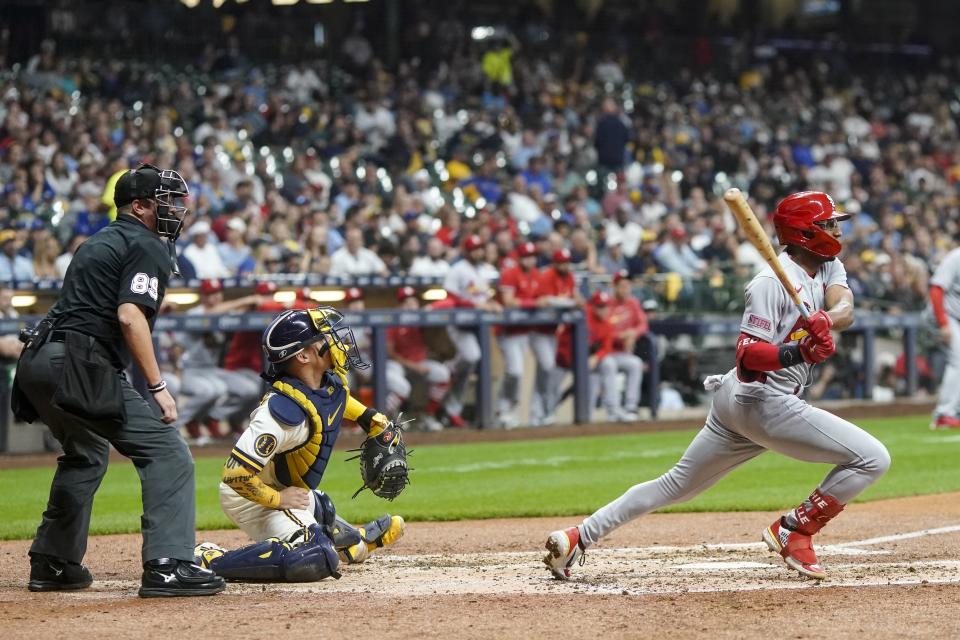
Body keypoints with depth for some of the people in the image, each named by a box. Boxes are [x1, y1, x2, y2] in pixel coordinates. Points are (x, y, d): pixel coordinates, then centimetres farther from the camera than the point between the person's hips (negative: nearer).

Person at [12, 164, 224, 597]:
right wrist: (158, 387, -15)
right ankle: (166, 567, -20)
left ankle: (52, 563, 35)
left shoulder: (98, 243, 27)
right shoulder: (148, 247, -2)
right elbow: (129, 316, -15)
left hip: (37, 363, 10)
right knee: (167, 452, -10)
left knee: (85, 455, 32)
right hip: (79, 366, -10)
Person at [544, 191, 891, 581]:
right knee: (873, 459, -10)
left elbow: (846, 310, -9)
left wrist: (826, 320, -31)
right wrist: (798, 352, -39)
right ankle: (793, 532, -4)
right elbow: (747, 356, -23)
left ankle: (578, 537, 13)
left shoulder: (829, 268, 10)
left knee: (677, 484, 14)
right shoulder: (773, 282, -17)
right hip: (761, 400, -9)